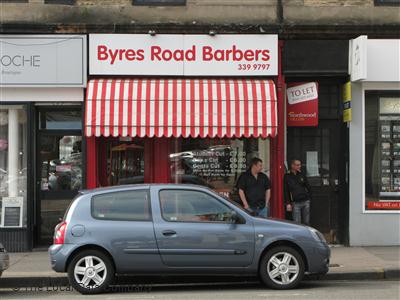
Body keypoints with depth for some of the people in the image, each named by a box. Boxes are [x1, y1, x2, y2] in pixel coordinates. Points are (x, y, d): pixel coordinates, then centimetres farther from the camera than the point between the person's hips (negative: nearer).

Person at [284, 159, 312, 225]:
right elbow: (285, 191, -2)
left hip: (305, 201, 3)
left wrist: (309, 197, 7)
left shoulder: (302, 175, 8)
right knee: (297, 223, -5)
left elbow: (308, 187, 15)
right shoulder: (287, 176, -1)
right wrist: (288, 203, -7)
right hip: (295, 203, -3)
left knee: (306, 222, 7)